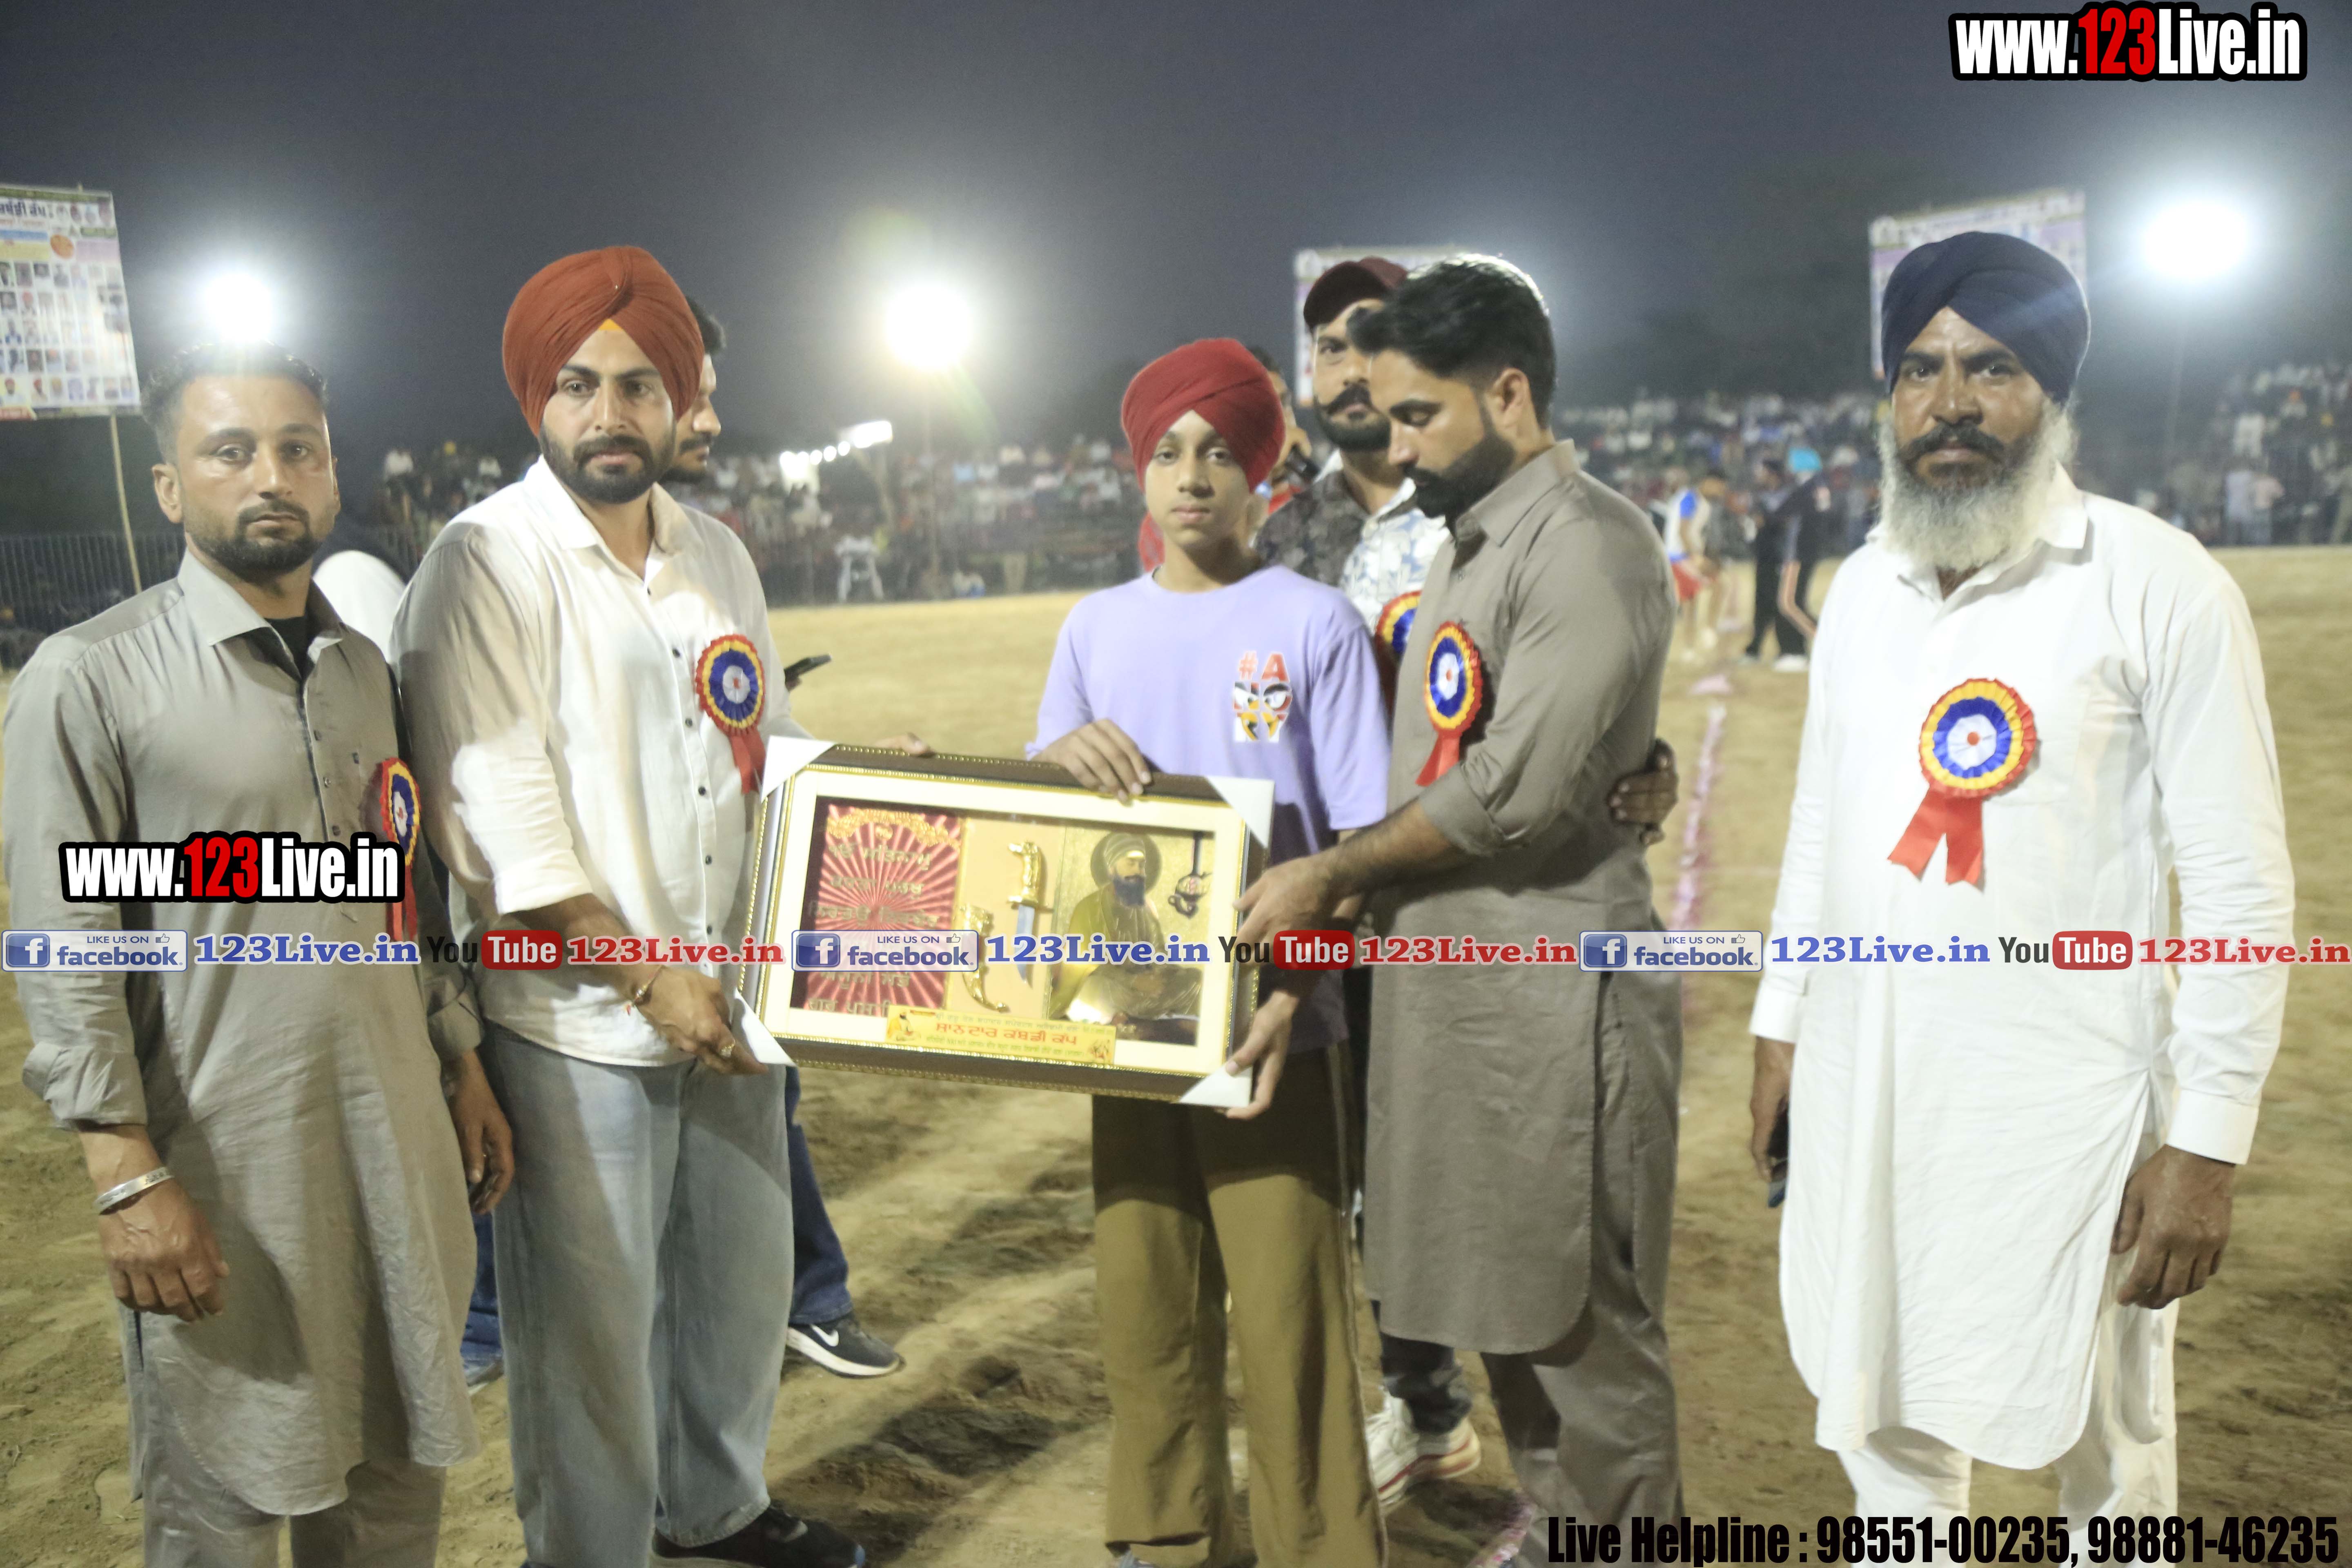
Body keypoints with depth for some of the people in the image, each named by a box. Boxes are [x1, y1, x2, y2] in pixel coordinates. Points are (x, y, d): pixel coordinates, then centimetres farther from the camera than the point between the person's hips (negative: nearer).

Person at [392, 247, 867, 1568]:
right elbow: (500, 816, -17)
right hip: (575, 1019, -6)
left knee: (744, 1280, 20)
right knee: (591, 1321, 6)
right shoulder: (490, 563, -11)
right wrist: (646, 975, -18)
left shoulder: (718, 554, 10)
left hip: (726, 1000, 7)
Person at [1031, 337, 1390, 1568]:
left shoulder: (1313, 622, -3)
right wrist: (1060, 755, -14)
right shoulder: (1096, 626, 9)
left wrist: (1296, 993, -18)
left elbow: (1363, 841, -5)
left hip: (1268, 1028, -3)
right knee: (1146, 1304, 11)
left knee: (1288, 1315, -2)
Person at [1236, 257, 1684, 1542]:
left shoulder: (1588, 544, -14)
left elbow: (1515, 790, -20)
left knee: (1582, 1329, 3)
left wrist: (1329, 874, -10)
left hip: (1553, 992, -9)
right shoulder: (1463, 543, 15)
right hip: (1450, 982, 9)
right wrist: (1346, 897, 8)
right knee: (1506, 1312, 19)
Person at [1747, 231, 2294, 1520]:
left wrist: (2207, 1140, -12)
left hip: (2069, 1109, -4)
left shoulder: (2159, 585, -10)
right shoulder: (1862, 587, 6)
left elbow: (2242, 891, -10)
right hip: (1862, 1089, 5)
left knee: (2105, 1458, 13)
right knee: (1882, 1425, 18)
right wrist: (1781, 1023, 13)